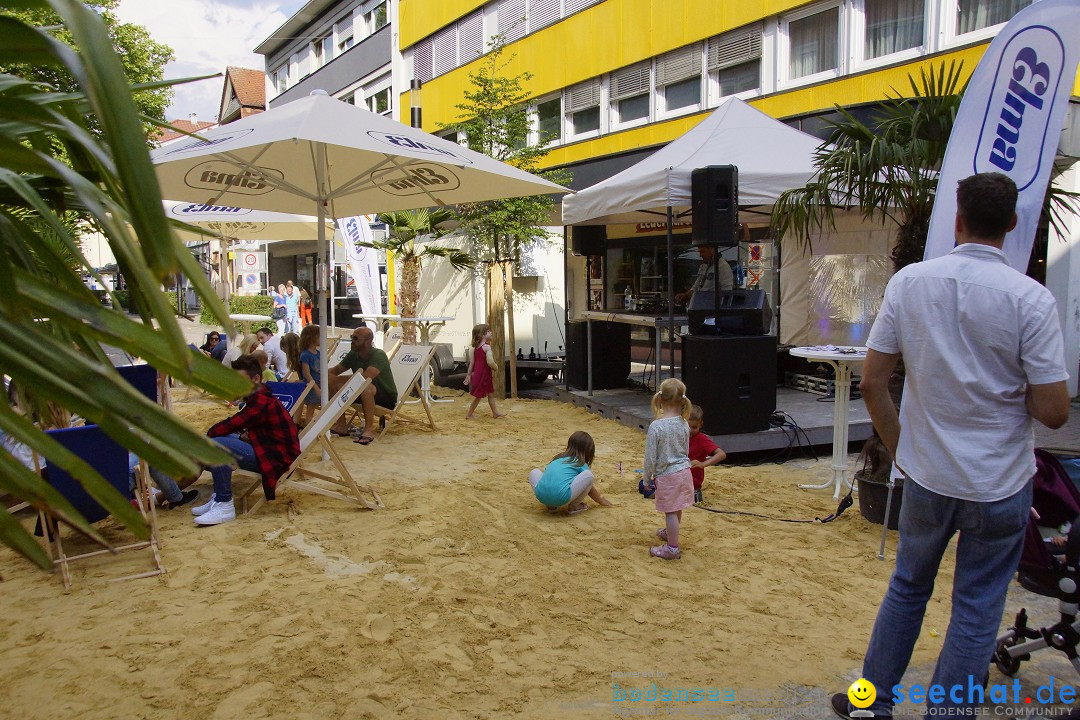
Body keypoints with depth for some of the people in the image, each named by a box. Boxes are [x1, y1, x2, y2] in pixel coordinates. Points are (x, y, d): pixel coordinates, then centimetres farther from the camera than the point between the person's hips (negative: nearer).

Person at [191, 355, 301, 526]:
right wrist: (245, 434, -6)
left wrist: (208, 435, -4)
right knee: (220, 438, 18)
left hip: (278, 458, -11)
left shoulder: (261, 401, -21)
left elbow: (231, 424, -23)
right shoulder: (257, 397, 10)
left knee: (216, 445, -22)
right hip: (266, 448, 11)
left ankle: (225, 506, -13)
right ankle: (219, 497, 19)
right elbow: (238, 424, 18)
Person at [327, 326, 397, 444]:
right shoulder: (353, 355, -2)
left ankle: (369, 430, -33)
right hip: (363, 395, 7)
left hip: (387, 396, -7)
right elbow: (335, 370, 10)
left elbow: (366, 377, -38)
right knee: (334, 385, -7)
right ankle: (341, 426, -3)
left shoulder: (378, 355, -24)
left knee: (365, 387, -38)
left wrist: (337, 379, -34)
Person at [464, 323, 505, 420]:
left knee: (490, 393, 20)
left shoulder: (475, 347, 6)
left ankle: (495, 412, 30)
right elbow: (490, 362, -29)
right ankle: (469, 415, 12)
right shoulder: (487, 347, -19)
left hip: (477, 373, 9)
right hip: (483, 374, -9)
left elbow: (471, 362, 8)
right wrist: (496, 368, -11)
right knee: (478, 395, 4)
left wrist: (469, 374, 13)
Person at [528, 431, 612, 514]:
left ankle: (551, 505, 22)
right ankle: (573, 506, 14)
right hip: (561, 498, -5)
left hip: (541, 495, 5)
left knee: (534, 472, 35)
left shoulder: (557, 458, 31)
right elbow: (591, 489, 25)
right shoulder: (581, 464, 17)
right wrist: (602, 501, 44)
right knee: (589, 475, 7)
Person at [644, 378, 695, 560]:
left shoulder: (656, 426, -21)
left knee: (670, 511, 3)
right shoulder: (684, 424, -4)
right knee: (677, 508, 23)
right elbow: (685, 450, 9)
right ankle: (671, 533, 45)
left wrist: (648, 477, -2)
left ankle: (673, 548, 11)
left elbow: (650, 456, -15)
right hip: (684, 470, 6)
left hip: (667, 474, -6)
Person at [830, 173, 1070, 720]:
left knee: (907, 587, 21)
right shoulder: (1031, 299, -14)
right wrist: (1013, 387, 6)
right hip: (999, 484, -2)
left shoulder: (908, 281, -7)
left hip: (926, 474, 3)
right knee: (976, 611, 13)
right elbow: (1053, 412, -15)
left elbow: (872, 383, -5)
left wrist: (898, 448, 8)